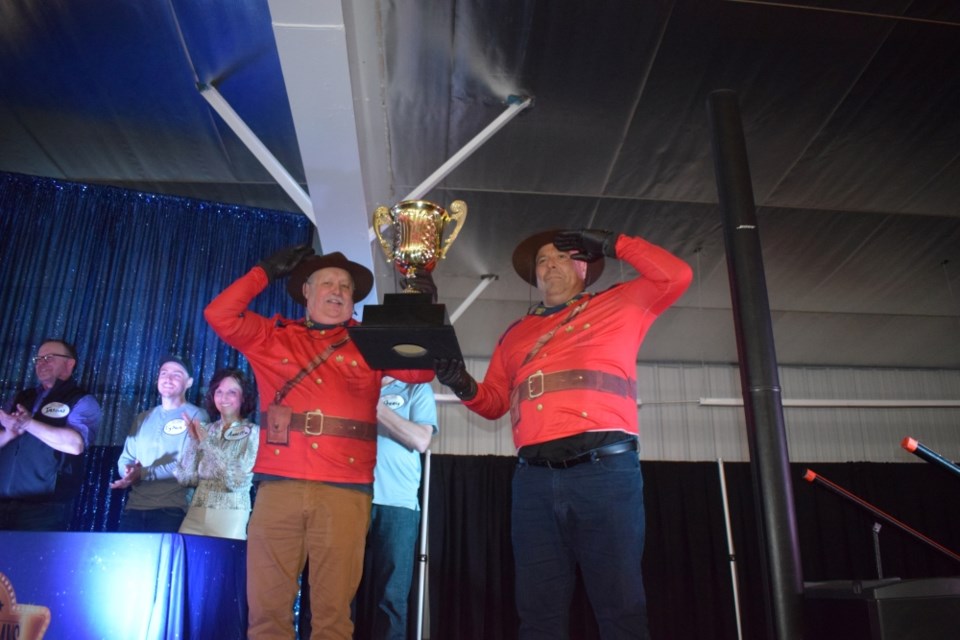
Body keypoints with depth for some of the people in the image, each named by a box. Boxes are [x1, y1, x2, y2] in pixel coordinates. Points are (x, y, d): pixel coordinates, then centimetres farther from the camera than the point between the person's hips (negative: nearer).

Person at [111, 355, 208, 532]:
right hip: (135, 506, 5)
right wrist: (129, 472, -7)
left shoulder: (196, 416, -1)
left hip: (171, 509, -5)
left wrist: (142, 474, -15)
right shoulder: (144, 418, 18)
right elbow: (125, 459, 16)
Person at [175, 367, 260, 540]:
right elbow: (185, 478, 6)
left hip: (230, 515, -3)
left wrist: (206, 442, -11)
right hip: (196, 513, 3)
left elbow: (238, 480, -13)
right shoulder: (204, 430, 9)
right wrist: (192, 440, -4)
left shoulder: (252, 432, -2)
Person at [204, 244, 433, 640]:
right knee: (267, 605, 3)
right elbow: (220, 315, 4)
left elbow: (420, 369, 4)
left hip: (345, 491, 0)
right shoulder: (274, 336, 15)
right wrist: (267, 271, 7)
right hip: (279, 486, 1)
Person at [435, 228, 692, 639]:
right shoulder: (516, 334, 25)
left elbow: (675, 276, 4)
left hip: (605, 469, -3)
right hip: (534, 478, 4)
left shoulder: (618, 305, 16)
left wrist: (610, 243, 9)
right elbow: (494, 403, 23)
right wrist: (464, 386, 1)